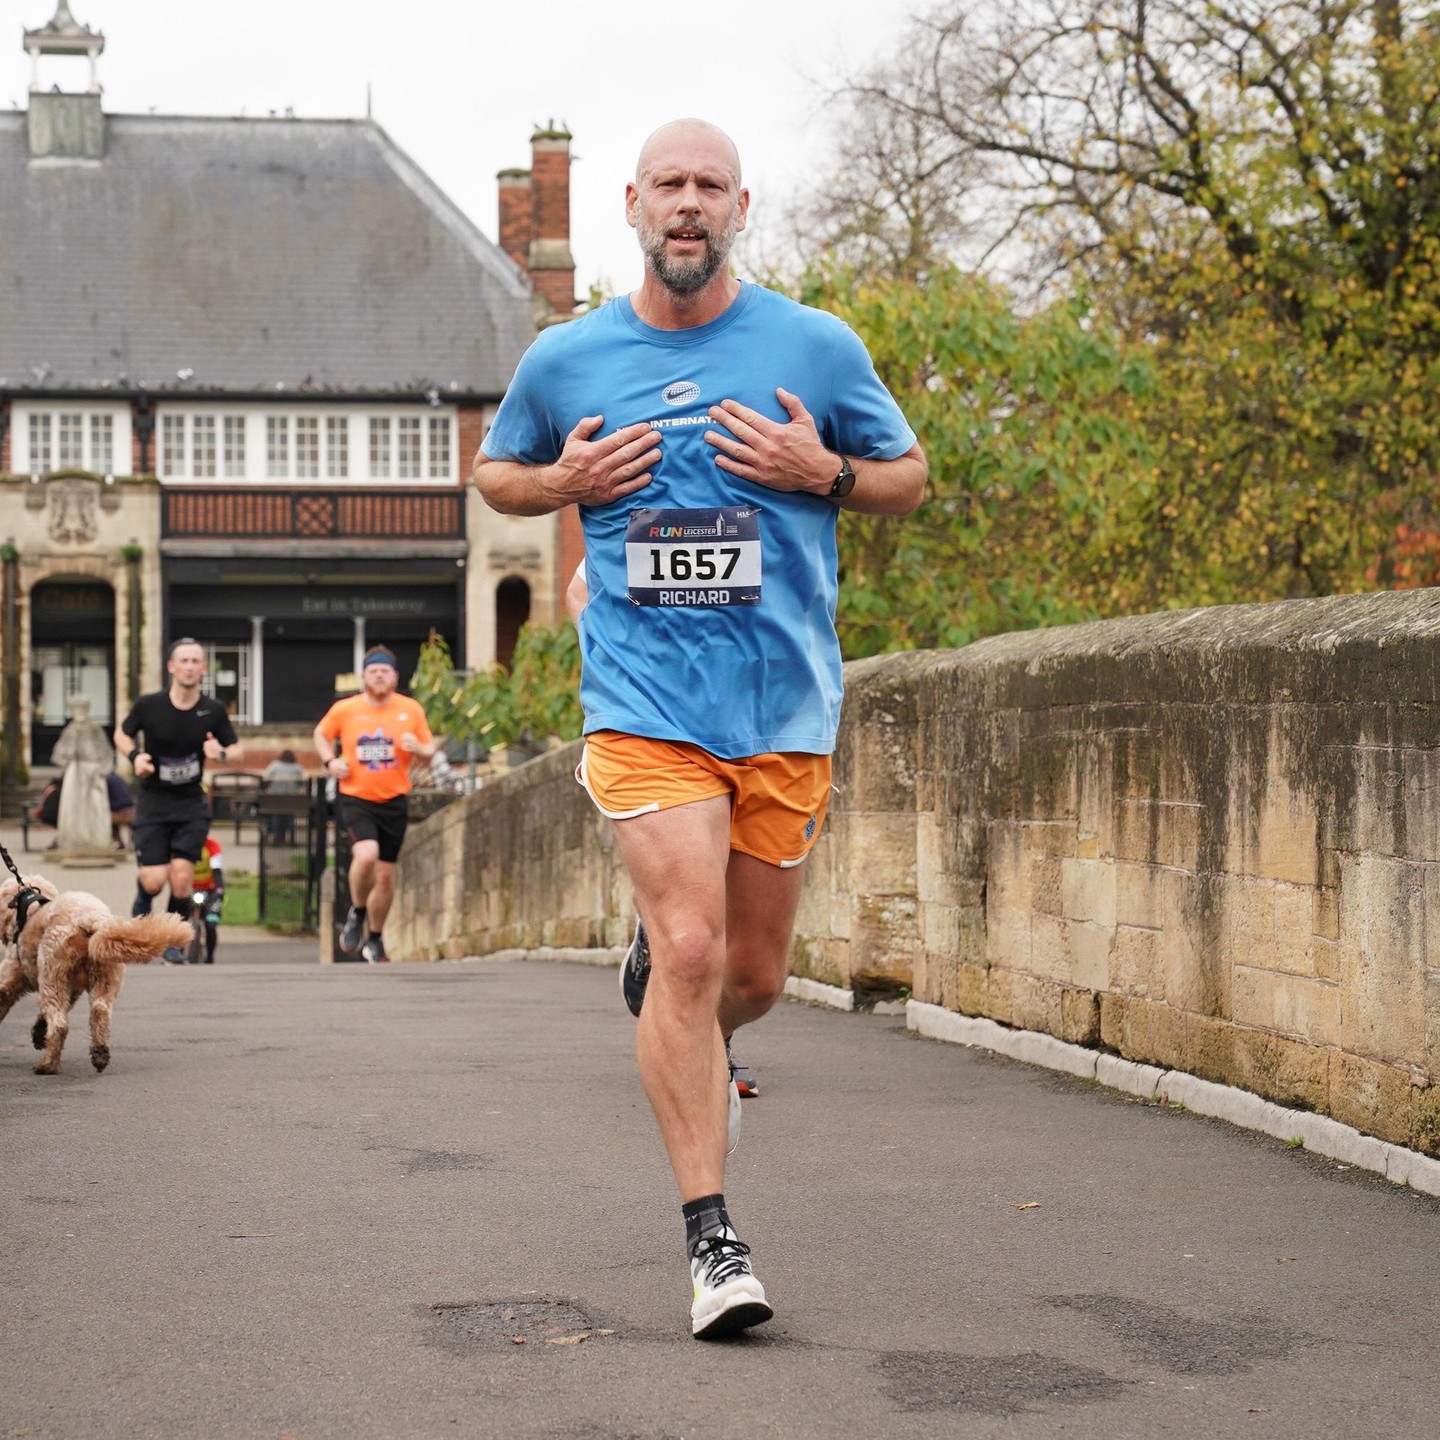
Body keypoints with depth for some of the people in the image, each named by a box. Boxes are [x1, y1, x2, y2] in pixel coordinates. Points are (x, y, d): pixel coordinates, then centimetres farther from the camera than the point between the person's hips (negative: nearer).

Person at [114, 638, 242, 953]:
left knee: (181, 878, -11)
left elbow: (236, 747, 5)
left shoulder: (213, 710, -7)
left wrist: (222, 753, -18)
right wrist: (135, 756, -14)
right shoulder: (149, 705, -10)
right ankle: (141, 909, 28)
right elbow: (122, 733, 7)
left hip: (191, 805, 1)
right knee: (154, 881, -9)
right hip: (153, 802, -1)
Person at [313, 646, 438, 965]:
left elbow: (430, 749, 10)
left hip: (393, 802, 2)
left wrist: (418, 748, -14)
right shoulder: (344, 710, -2)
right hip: (355, 798, -2)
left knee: (386, 874, 7)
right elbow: (321, 734, 16)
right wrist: (330, 760, -2)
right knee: (366, 855, -27)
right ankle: (357, 912, 1)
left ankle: (374, 939, 25)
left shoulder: (411, 709, 1)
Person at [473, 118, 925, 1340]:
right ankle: (713, 1239, -9)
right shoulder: (565, 361, 5)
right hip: (645, 700, -1)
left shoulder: (817, 347, 3)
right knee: (688, 948, -16)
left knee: (754, 973, 10)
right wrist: (565, 481, -2)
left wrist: (825, 472, -9)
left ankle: (681, 1044, 48)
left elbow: (909, 477, 13)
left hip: (787, 703, 2)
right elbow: (493, 471, 20)